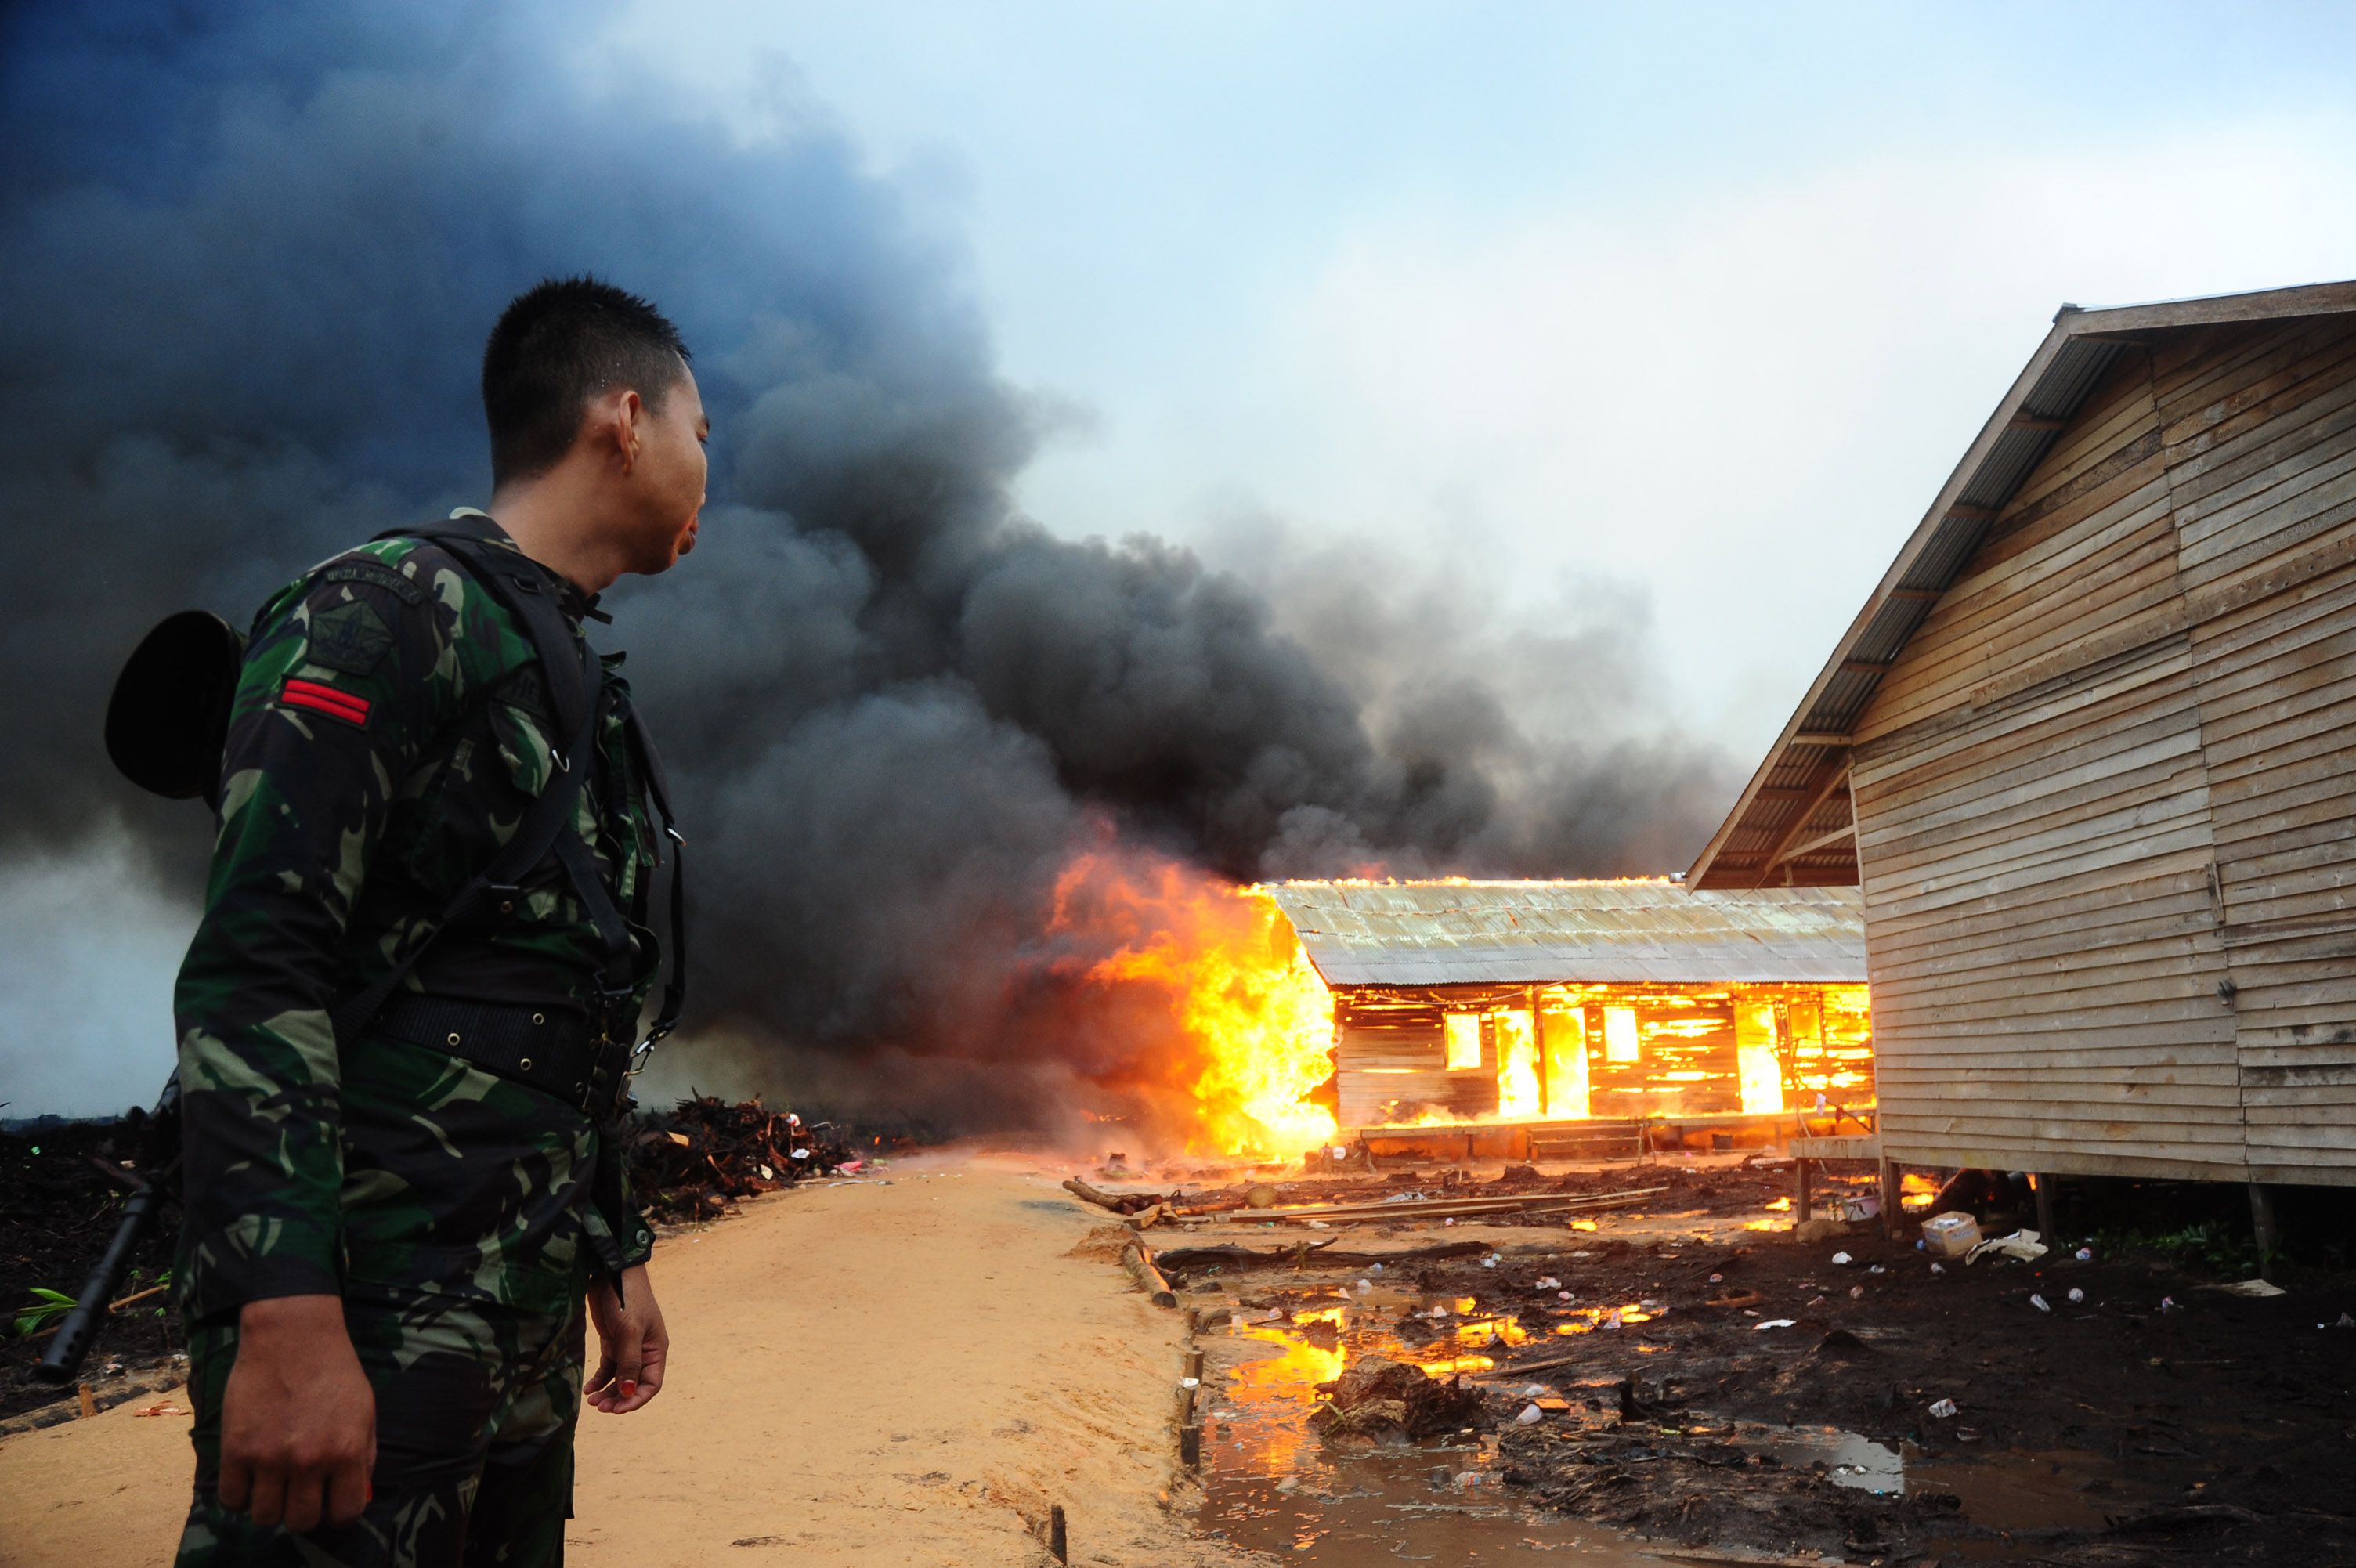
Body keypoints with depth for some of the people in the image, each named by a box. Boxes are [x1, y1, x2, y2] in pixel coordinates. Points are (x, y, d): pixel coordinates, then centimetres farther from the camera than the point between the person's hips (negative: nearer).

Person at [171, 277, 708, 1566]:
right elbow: (250, 978, -19)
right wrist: (286, 1319, -25)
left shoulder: (578, 687, 18)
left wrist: (613, 1254, 21)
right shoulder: (386, 614, -8)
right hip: (370, 1318, -8)